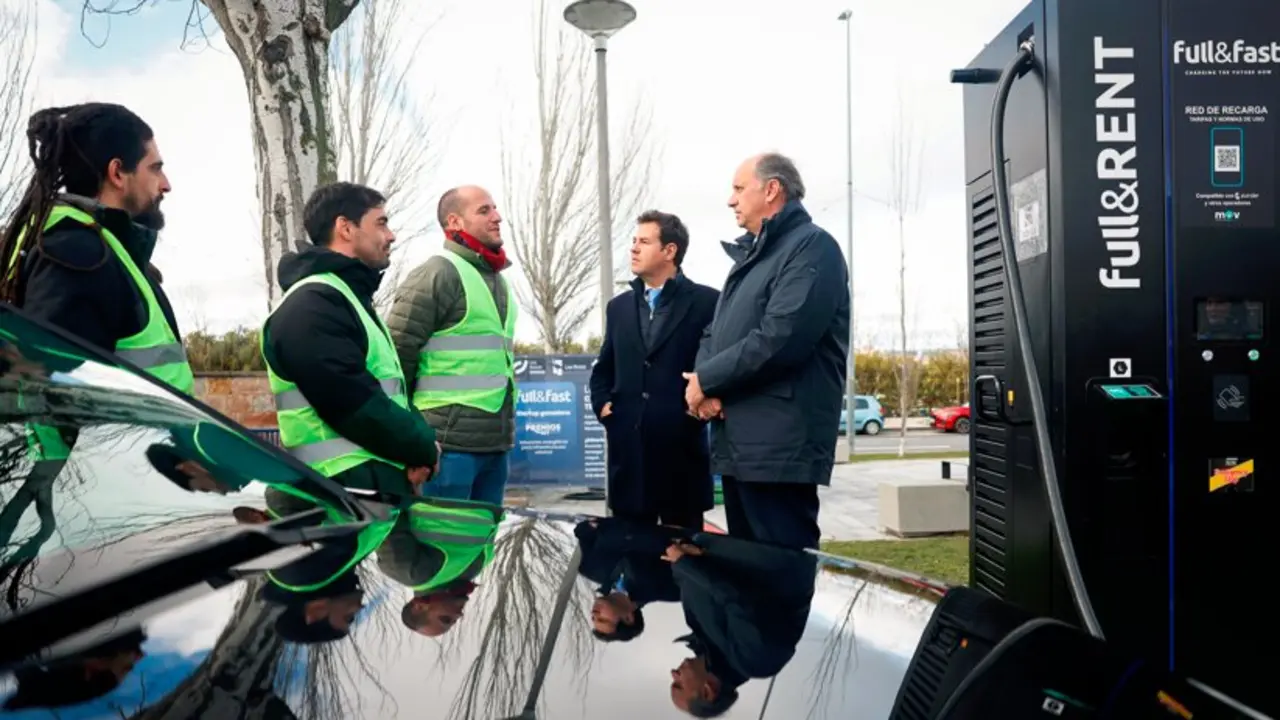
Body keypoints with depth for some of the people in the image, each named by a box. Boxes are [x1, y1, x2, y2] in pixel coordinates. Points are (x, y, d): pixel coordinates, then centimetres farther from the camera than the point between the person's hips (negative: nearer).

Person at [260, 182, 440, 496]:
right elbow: (357, 405, -21)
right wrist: (423, 448, -8)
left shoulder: (353, 298, 19)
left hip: (384, 480, 10)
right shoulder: (310, 305, -13)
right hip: (350, 488, -10)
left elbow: (392, 389, 20)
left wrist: (418, 443, 0)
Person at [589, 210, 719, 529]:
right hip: (628, 445, 5)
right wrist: (601, 403, 7)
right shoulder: (619, 306, 16)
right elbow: (604, 367, 22)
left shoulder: (707, 302, 0)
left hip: (680, 445, -4)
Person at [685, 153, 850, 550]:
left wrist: (706, 379, -9)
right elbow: (715, 334, 19)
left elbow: (779, 339, -20)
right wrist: (702, 386, -2)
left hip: (779, 447, -9)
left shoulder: (812, 246, -8)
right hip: (738, 443, 9)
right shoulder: (749, 255, 23)